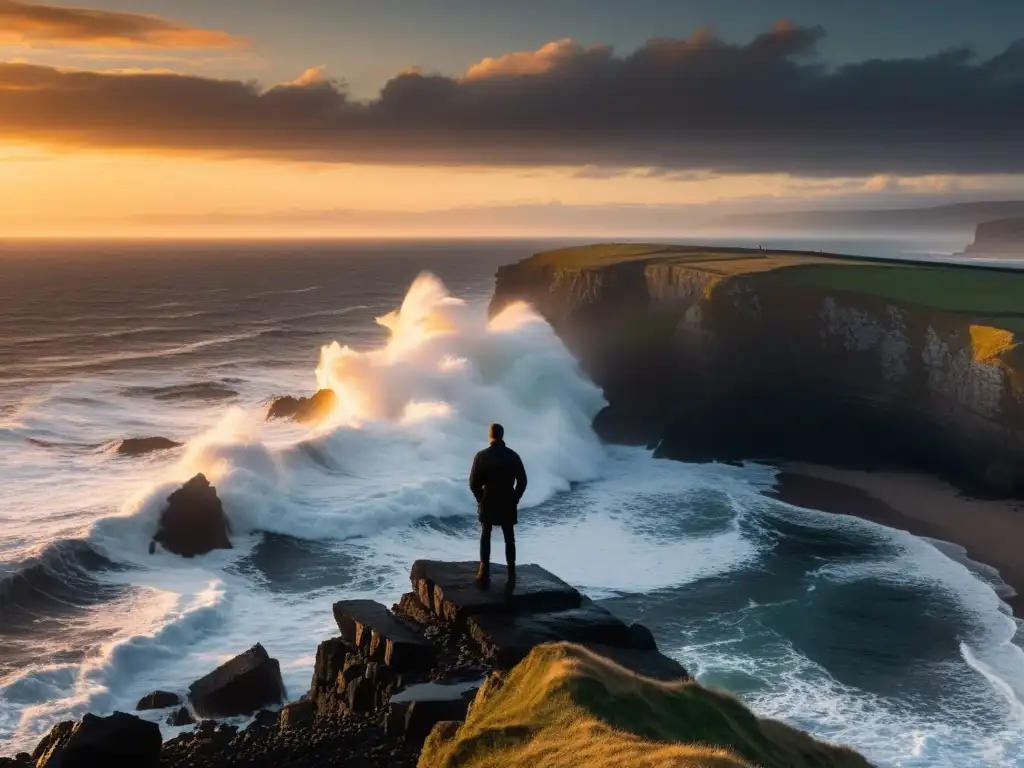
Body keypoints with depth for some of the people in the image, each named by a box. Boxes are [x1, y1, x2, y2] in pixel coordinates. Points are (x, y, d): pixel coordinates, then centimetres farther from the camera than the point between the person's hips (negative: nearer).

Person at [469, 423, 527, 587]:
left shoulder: (481, 456, -7)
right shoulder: (513, 456, -3)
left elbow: (473, 483, -6)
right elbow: (522, 481, -3)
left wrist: (480, 500, 8)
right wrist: (514, 499, 7)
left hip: (488, 502, -1)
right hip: (508, 503, 1)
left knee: (485, 537, 14)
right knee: (509, 539, 8)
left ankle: (485, 574, 10)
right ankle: (511, 575, 7)